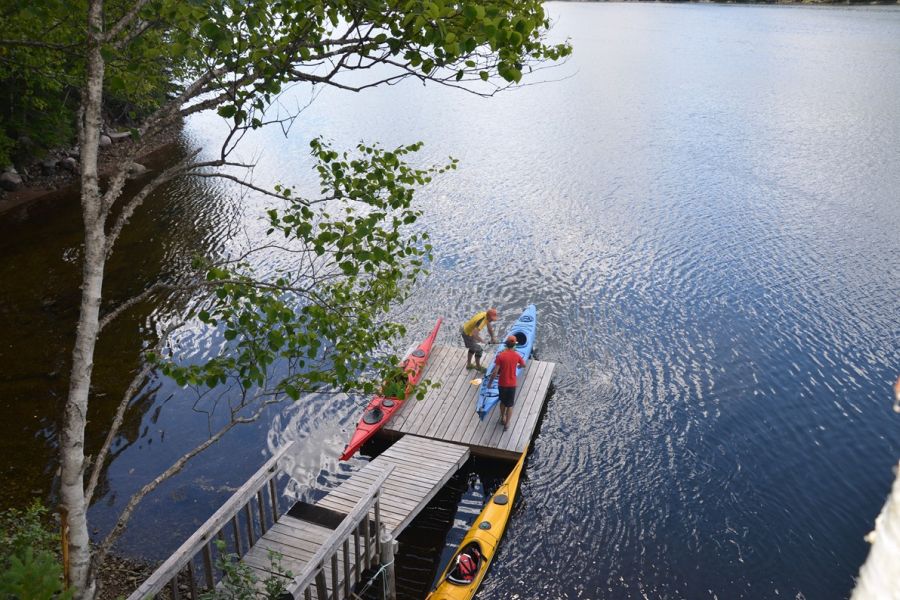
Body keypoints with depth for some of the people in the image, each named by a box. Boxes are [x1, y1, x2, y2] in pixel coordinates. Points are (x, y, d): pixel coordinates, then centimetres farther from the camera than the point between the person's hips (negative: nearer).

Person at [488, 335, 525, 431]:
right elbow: (524, 365, 10)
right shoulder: (517, 356, -11)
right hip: (512, 384, 0)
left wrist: (490, 382, -1)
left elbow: (495, 372, -15)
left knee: (503, 402, 24)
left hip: (502, 384, 0)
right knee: (510, 405, 13)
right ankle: (506, 424, 19)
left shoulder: (500, 356, -16)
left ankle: (502, 418, 40)